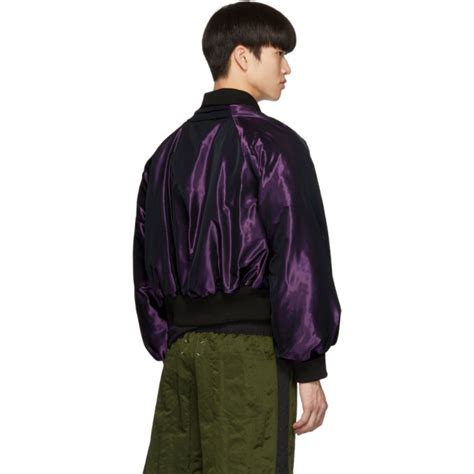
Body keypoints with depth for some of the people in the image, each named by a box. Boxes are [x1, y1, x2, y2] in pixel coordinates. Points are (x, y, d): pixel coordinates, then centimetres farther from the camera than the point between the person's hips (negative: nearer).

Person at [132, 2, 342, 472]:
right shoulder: (272, 143, -7)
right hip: (250, 345, -7)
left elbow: (146, 265, 16)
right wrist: (309, 367, -10)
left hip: (182, 343, 7)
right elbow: (298, 255, -13)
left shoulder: (170, 149, 15)